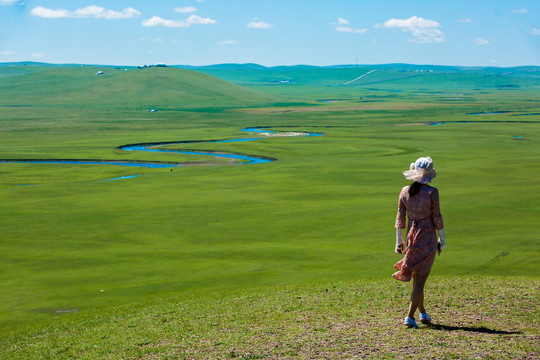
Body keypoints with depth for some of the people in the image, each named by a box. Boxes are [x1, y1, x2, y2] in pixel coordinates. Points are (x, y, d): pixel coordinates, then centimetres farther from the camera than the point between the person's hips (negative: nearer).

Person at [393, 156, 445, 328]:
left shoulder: (405, 191, 0)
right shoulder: (432, 192, -12)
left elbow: (400, 217, 4)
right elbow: (437, 218, -8)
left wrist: (399, 240, 11)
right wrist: (442, 239, 3)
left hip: (411, 236, 5)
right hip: (427, 237, -5)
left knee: (417, 278, 19)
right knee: (420, 279, 0)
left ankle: (423, 313, 31)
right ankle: (410, 317, -6)